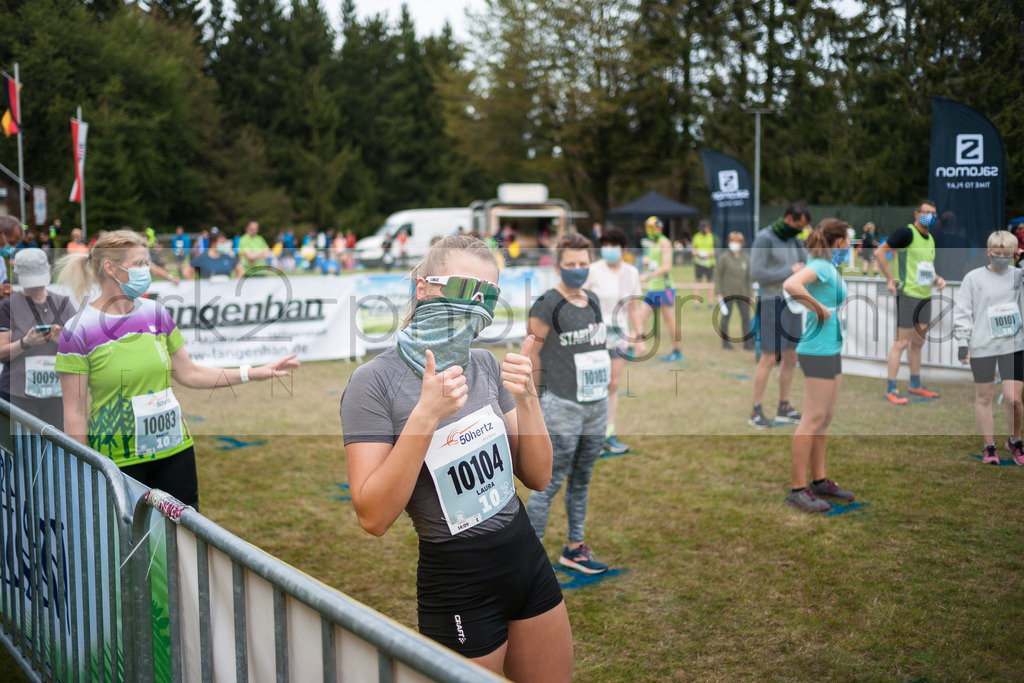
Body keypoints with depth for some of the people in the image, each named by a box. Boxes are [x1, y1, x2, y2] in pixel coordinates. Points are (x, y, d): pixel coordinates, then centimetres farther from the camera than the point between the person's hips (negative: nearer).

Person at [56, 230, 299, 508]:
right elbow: (74, 412, -7)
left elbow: (188, 373, 13)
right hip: (118, 461, -4)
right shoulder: (79, 331, -9)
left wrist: (255, 373, 7)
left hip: (174, 448, 5)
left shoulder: (155, 313, 5)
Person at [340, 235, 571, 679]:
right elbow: (373, 517, -21)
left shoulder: (486, 366, 3)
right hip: (457, 584, -6)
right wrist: (425, 415, -28)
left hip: (527, 558, 6)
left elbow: (538, 477, 4)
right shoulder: (376, 381, -15)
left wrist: (526, 399, -12)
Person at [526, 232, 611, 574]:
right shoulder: (547, 304, -10)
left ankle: (574, 549, 26)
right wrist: (549, 392, 1)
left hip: (597, 404, 7)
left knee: (581, 481, 15)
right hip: (563, 407, -7)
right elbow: (531, 353, -7)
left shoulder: (593, 301, 12)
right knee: (550, 483, -5)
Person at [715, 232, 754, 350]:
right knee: (726, 317, 3)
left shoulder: (746, 258, 6)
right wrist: (718, 293, -7)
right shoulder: (725, 258, -4)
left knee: (746, 317, 1)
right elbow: (717, 274, -1)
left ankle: (748, 343, 8)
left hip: (742, 293, 3)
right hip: (727, 293, -3)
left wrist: (750, 295, 11)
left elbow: (749, 277, 12)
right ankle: (725, 342, 16)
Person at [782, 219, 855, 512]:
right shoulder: (820, 266, -15)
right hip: (818, 352, -10)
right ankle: (798, 489, -4)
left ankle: (819, 481, 22)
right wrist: (819, 308, -24)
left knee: (826, 417, 14)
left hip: (831, 350, 10)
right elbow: (790, 285, -33)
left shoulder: (831, 268, 14)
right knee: (813, 419, -8)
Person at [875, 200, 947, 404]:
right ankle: (891, 389, -2)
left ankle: (915, 385, 25)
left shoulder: (930, 239, 16)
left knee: (918, 342, 15)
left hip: (925, 297, 8)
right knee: (902, 342, -7)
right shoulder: (907, 233, -10)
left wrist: (938, 279, 8)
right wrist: (890, 278, -14)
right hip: (908, 295, -8)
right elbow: (879, 252, -13)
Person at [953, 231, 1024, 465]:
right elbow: (962, 310, 1)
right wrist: (962, 343, -2)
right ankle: (988, 446, 19)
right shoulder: (973, 277, 1)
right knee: (984, 397, 7)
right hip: (982, 347, 0)